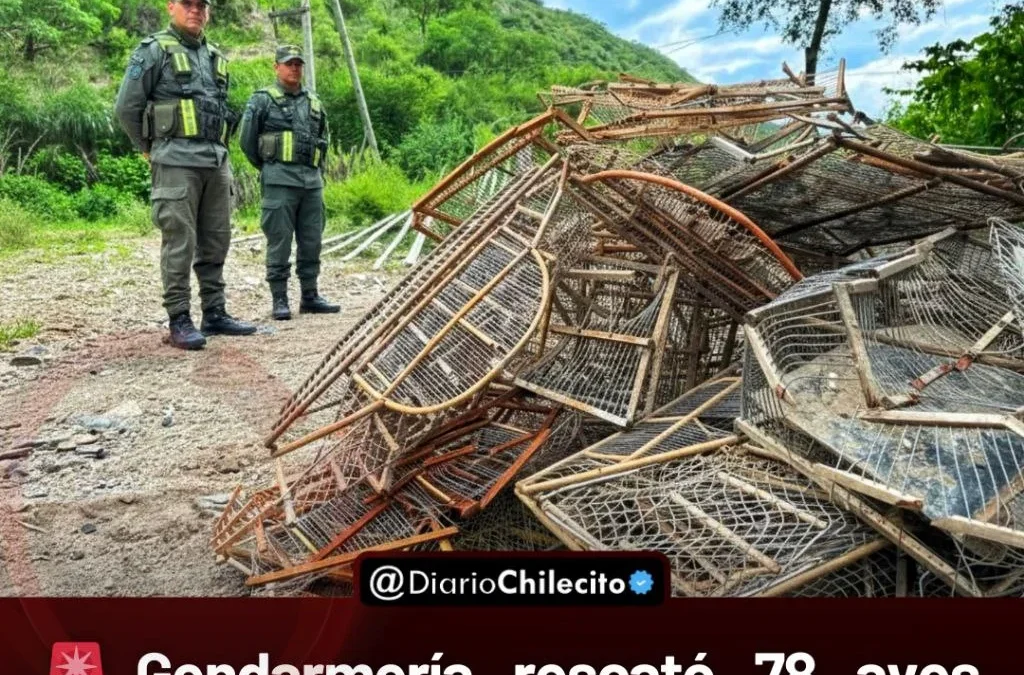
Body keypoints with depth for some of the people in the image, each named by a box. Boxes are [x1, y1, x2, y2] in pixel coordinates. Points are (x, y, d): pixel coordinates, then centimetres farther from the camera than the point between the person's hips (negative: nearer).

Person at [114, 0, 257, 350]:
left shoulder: (216, 56, 17)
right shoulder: (153, 51, -1)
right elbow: (126, 108, -1)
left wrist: (217, 148, 15)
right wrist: (151, 149, 6)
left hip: (217, 161, 6)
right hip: (177, 162, -6)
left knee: (216, 241, 8)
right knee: (180, 242, -6)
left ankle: (215, 313, 17)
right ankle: (179, 320, -1)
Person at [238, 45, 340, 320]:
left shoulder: (313, 102, 17)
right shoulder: (263, 100, 1)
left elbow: (323, 138, 29)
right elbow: (246, 140, 3)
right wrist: (268, 168, 10)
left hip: (312, 181, 5)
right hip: (280, 181, -5)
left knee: (311, 242, 7)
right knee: (280, 243, -4)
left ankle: (310, 296, 16)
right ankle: (279, 300, 3)